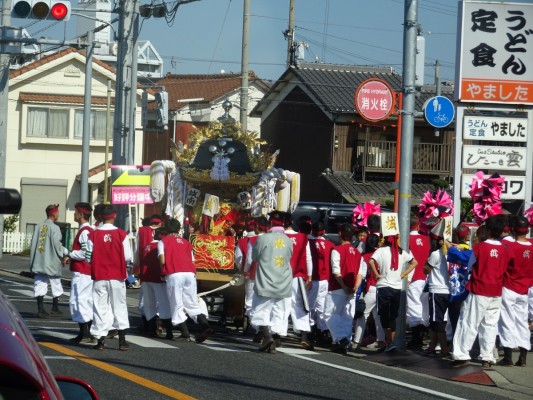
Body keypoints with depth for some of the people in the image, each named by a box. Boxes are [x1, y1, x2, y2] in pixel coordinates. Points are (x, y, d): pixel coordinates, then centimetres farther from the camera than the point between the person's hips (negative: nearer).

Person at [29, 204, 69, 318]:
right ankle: (55, 309, 15)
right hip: (52, 261, -4)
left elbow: (33, 243, 6)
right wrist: (63, 256, 1)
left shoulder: (38, 227, 5)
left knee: (40, 286, 5)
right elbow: (56, 244, -13)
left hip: (39, 261, 4)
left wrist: (33, 260, 13)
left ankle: (40, 309, 0)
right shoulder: (54, 228, -11)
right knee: (56, 286, 10)